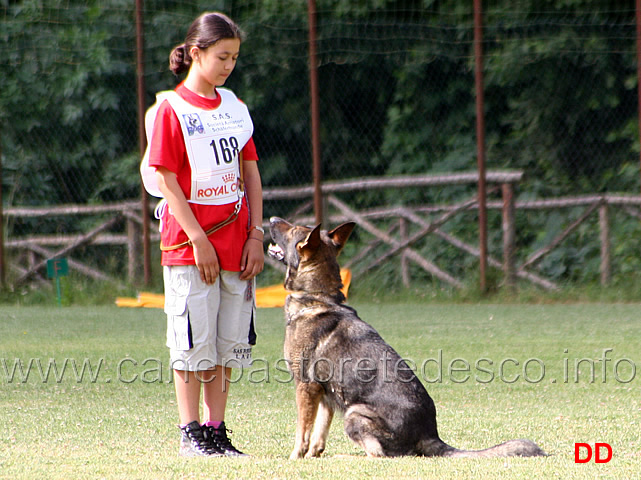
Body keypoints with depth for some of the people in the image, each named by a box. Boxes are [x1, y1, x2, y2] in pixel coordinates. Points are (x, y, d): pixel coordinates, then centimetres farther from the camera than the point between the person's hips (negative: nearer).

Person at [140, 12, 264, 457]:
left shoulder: (235, 108, 10)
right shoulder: (171, 108, -7)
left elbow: (250, 172, 12)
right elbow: (165, 180, -11)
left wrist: (256, 235, 3)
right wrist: (198, 239, -15)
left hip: (237, 245, 6)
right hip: (189, 242, -5)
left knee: (228, 343, 7)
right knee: (194, 342, -2)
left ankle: (216, 430, 13)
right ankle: (191, 433, 5)